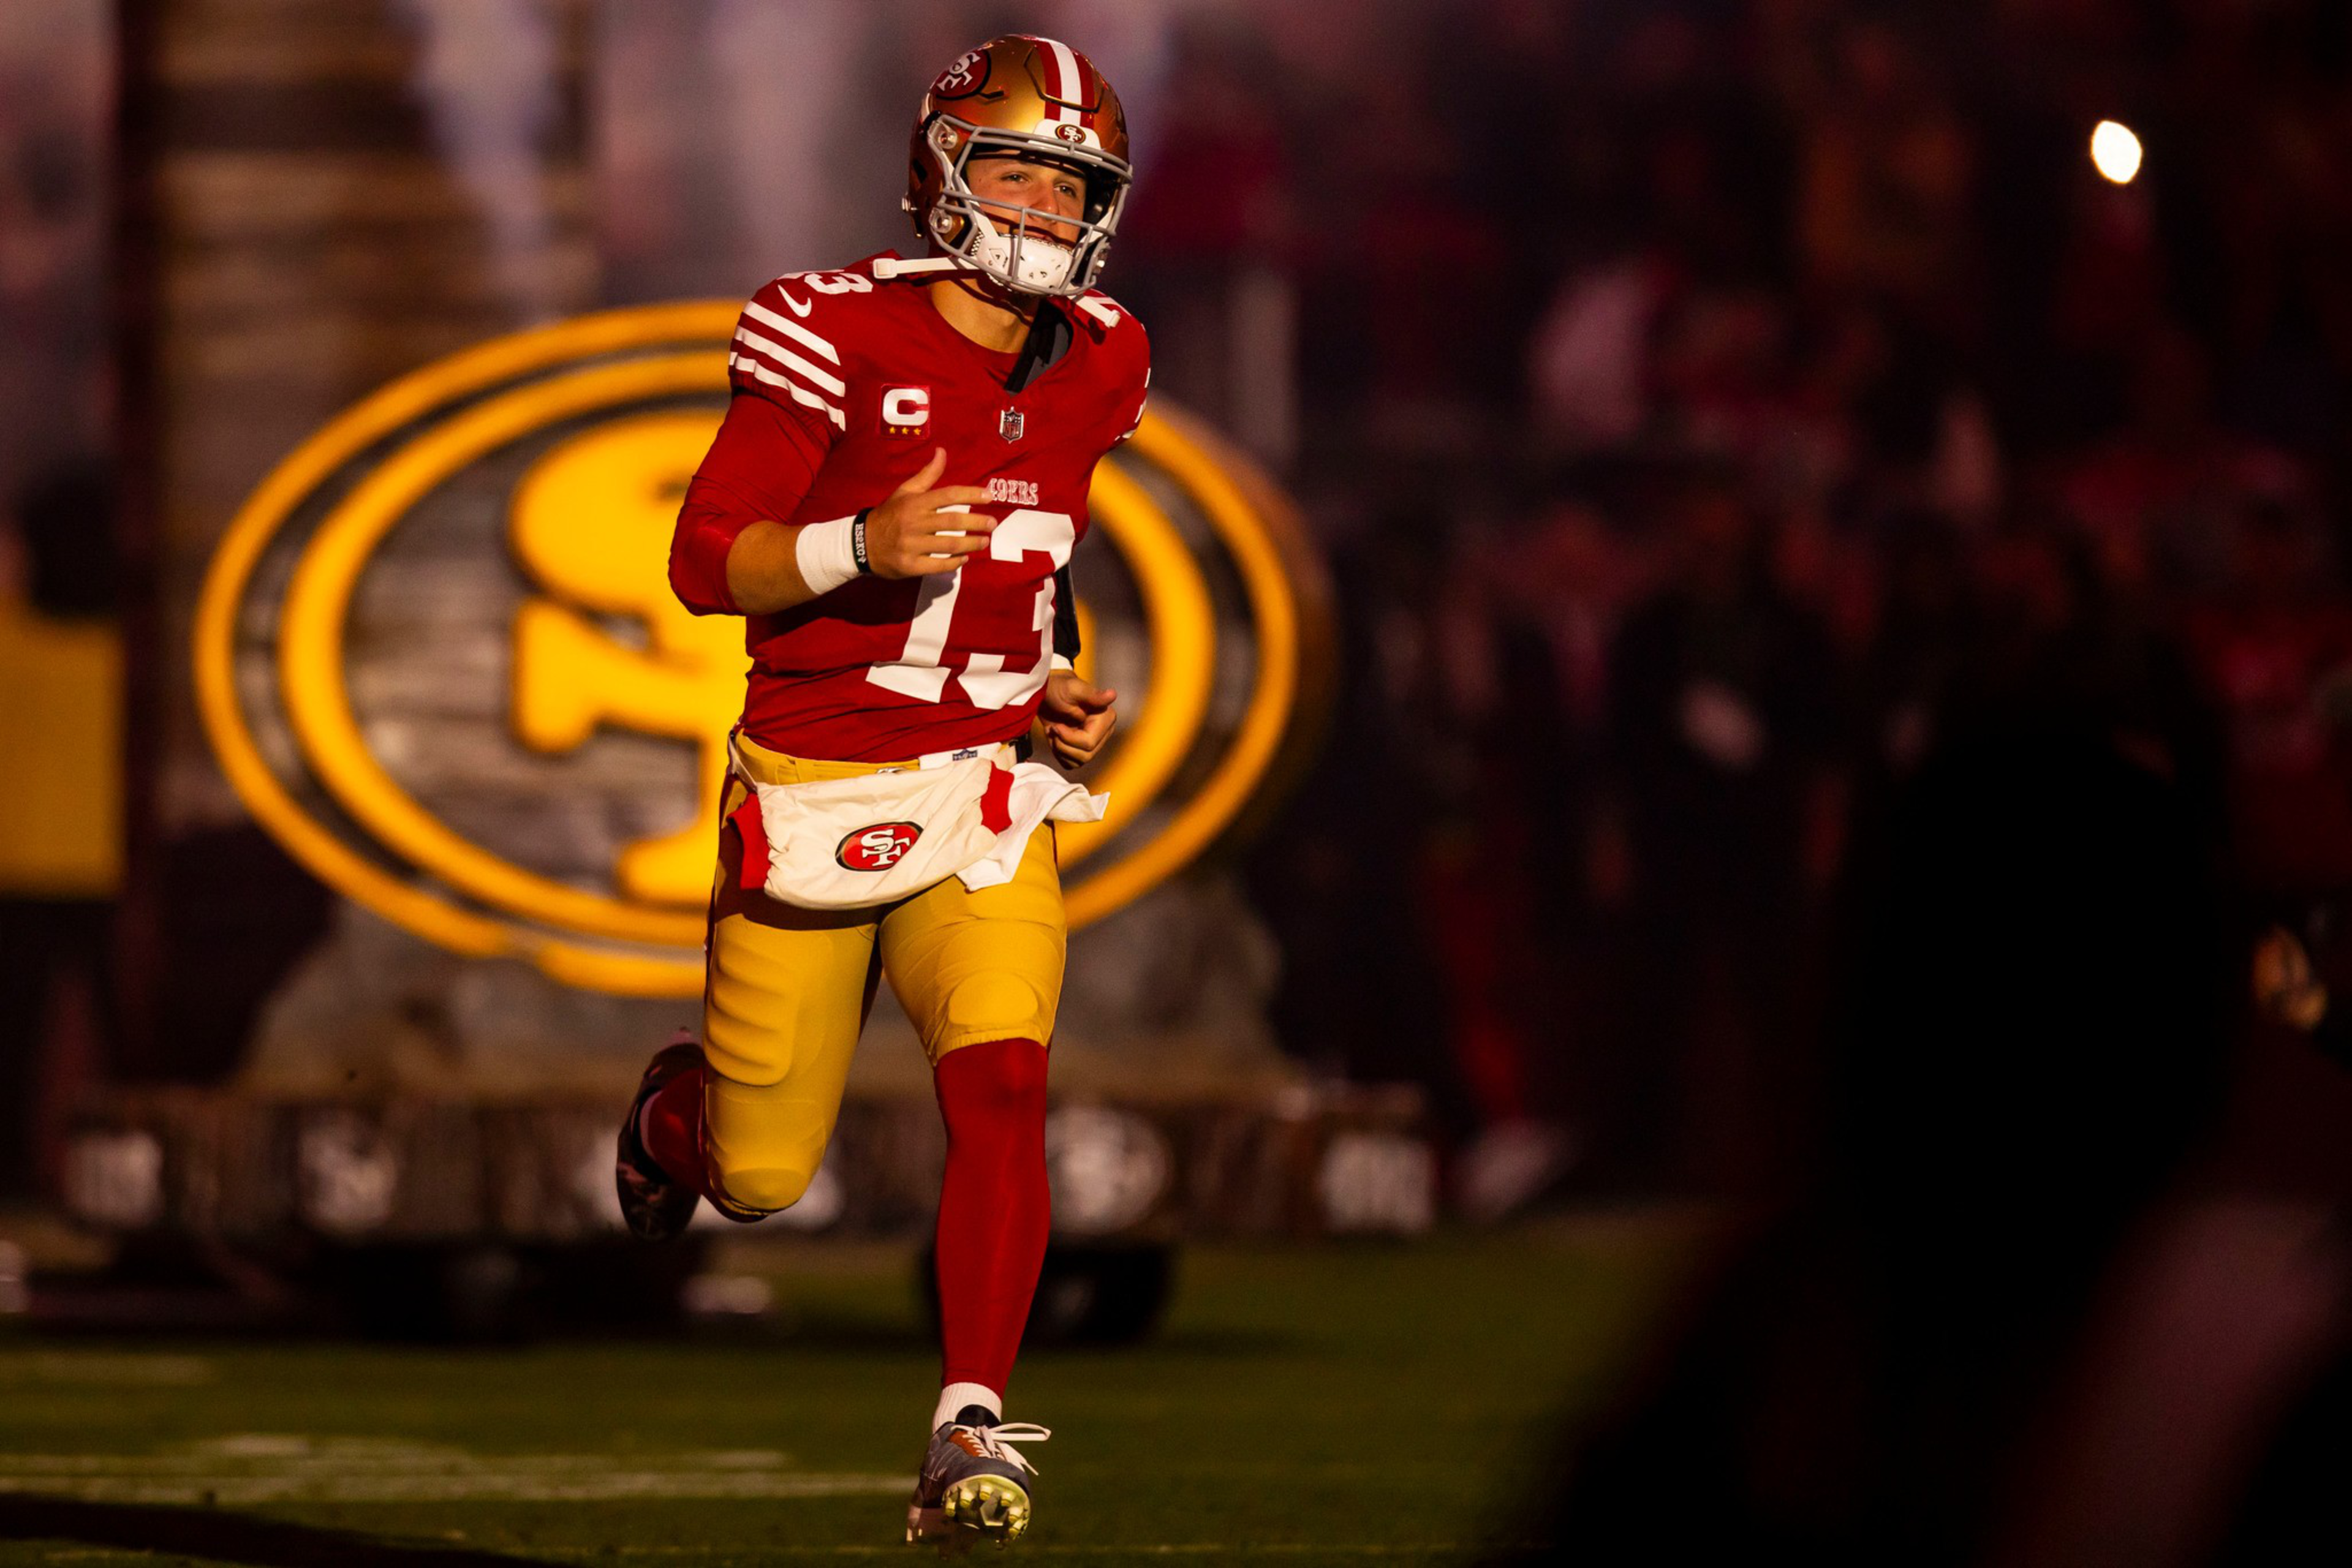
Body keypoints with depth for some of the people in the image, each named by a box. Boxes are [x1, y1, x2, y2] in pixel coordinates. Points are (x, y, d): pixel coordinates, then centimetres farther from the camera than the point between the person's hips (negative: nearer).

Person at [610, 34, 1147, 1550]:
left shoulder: (1091, 365, 4)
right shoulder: (840, 336, -13)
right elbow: (704, 562, -12)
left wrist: (1057, 682, 9)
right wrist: (864, 547, -28)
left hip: (983, 797, 3)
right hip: (812, 788, -3)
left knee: (1002, 1082, -22)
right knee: (760, 1181, 5)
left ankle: (972, 1437, -20)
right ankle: (676, 1114, 44)